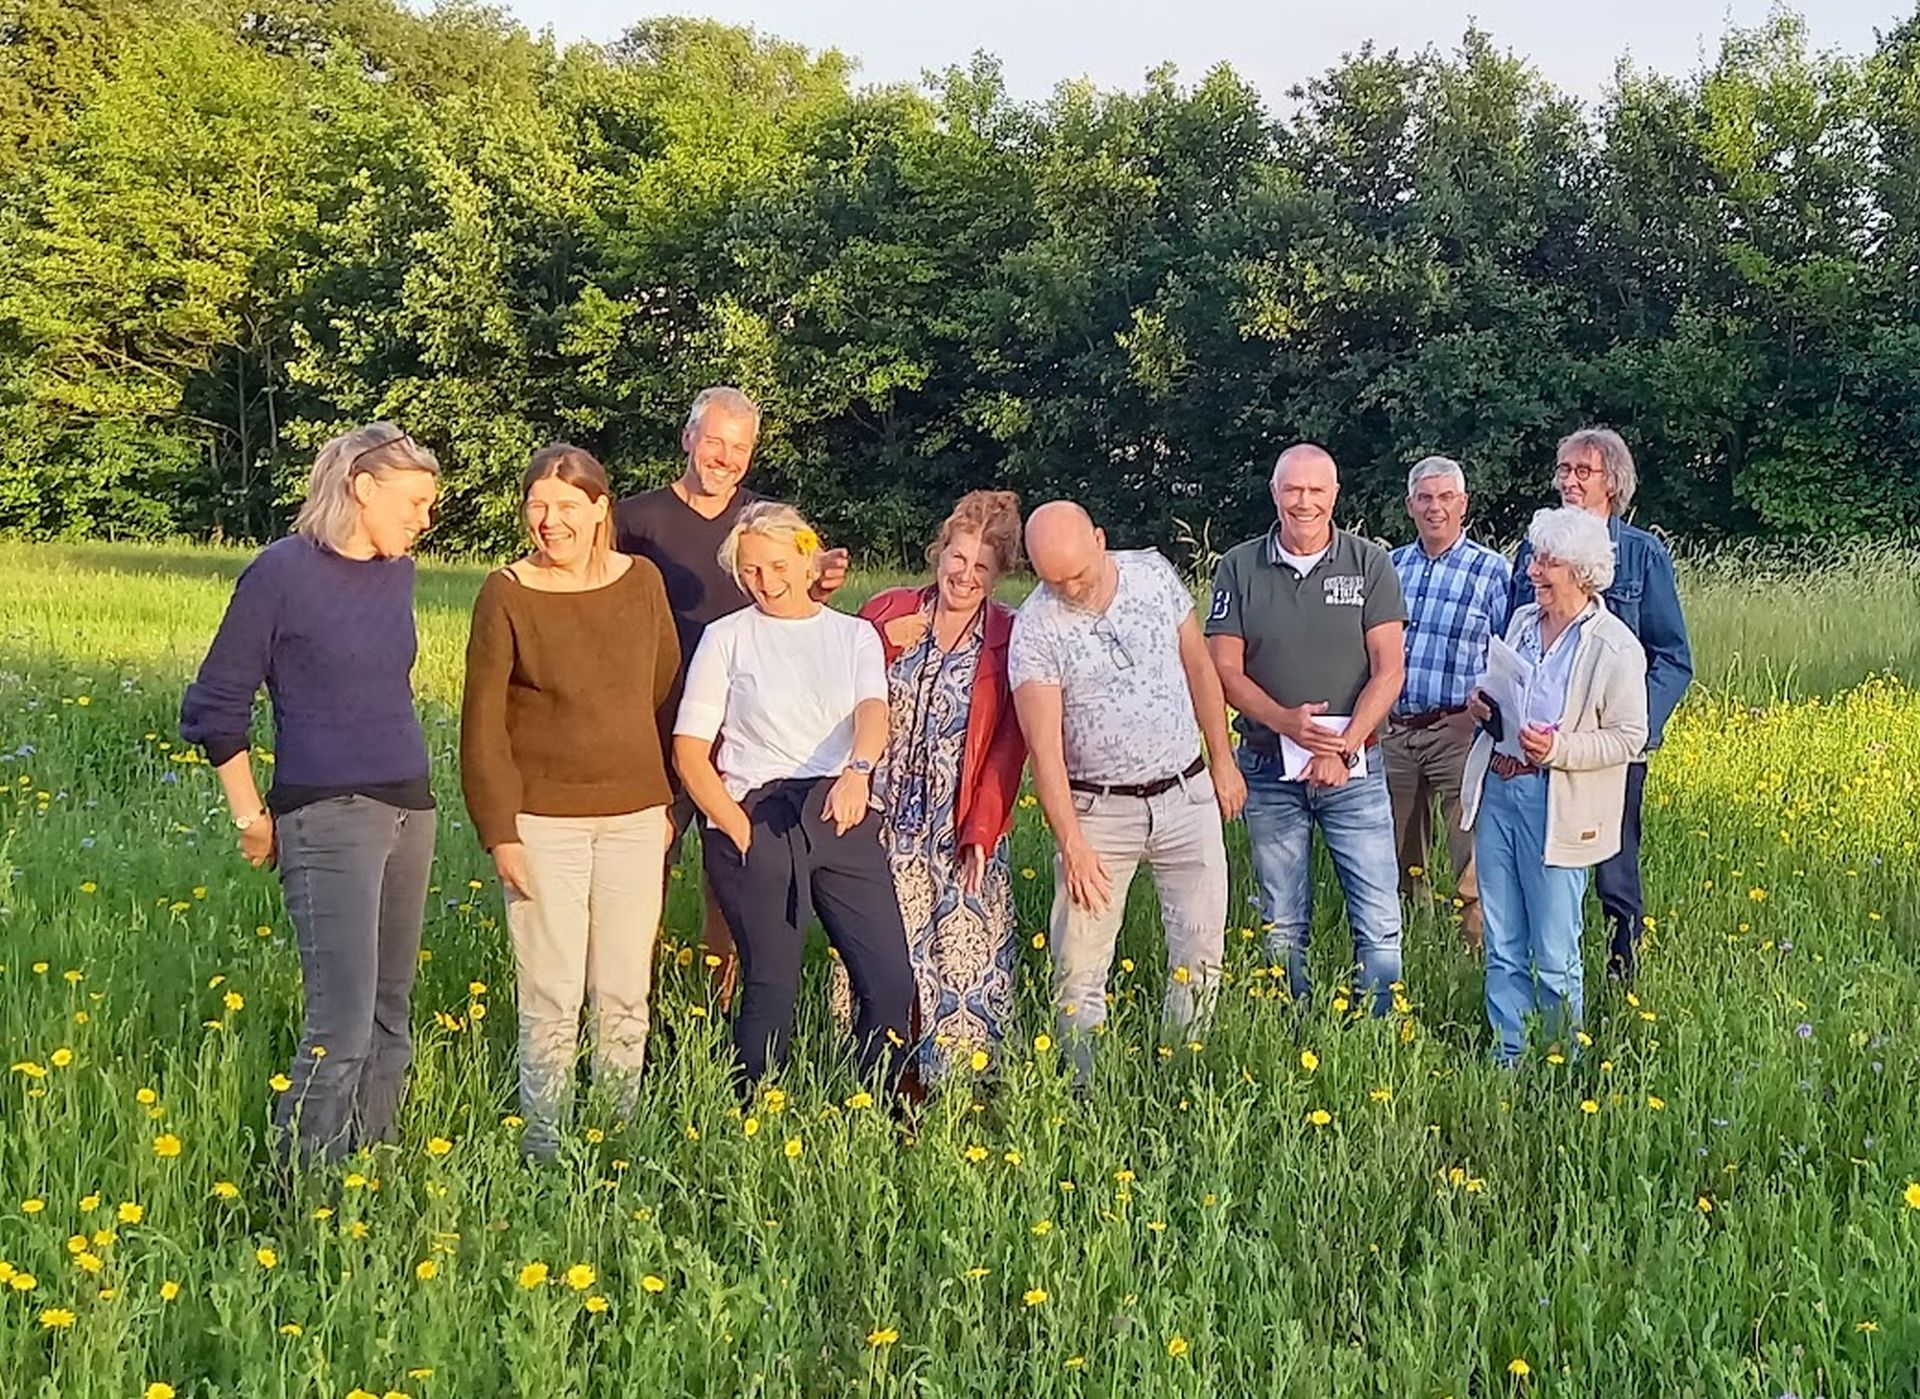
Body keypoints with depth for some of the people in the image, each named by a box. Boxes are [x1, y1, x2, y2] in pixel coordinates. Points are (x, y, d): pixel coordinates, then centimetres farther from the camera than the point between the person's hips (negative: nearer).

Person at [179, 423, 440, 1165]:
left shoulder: (397, 573, 9)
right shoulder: (282, 572, -9)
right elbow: (214, 708, -3)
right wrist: (251, 818, -2)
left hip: (410, 806, 7)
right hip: (329, 817, -6)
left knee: (392, 1019, 9)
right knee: (342, 1027, -12)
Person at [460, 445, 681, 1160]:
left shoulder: (642, 581, 4)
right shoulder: (506, 595, -6)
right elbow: (482, 724, -5)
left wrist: (672, 804, 12)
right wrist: (499, 831, -10)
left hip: (634, 816, 3)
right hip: (545, 822, -3)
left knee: (625, 994, 10)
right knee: (552, 997, 0)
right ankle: (543, 1143, 15)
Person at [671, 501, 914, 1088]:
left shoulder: (855, 634, 14)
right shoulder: (727, 638, 9)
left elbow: (873, 710, -7)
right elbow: (689, 750, 5)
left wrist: (857, 770, -29)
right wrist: (736, 828, -7)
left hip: (844, 820, 2)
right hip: (757, 820, -2)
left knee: (892, 984, -4)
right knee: (772, 987, -2)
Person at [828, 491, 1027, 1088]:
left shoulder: (1010, 639, 1)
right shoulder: (886, 613, 7)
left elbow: (1009, 746, -2)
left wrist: (982, 833, -11)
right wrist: (886, 644, -11)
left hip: (960, 835, -2)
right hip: (884, 826, 2)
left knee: (963, 962, -3)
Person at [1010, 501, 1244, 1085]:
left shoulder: (1154, 573, -2)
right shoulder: (1035, 627, -13)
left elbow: (1199, 667, 11)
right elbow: (1044, 747, -16)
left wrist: (1222, 761, 12)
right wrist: (1073, 844, -20)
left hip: (1188, 794, 3)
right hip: (1098, 809, -3)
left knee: (1200, 955, 5)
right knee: (1079, 966, -3)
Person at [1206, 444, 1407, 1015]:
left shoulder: (1370, 563, -1)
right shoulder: (1239, 567, 1)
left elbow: (1389, 669, -5)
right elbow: (1225, 670, -1)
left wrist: (1344, 748, -15)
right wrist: (1286, 722, -18)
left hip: (1353, 769, -1)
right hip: (1268, 770, 1)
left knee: (1380, 924, -3)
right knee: (1282, 928, 10)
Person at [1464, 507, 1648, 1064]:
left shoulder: (1615, 647, -11)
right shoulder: (1523, 621, 10)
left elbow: (1628, 738, -9)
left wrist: (1557, 749, -22)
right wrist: (1484, 706, 2)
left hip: (1556, 805, -6)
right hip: (1497, 788, 6)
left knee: (1554, 957, 2)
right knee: (1502, 950, 11)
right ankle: (1505, 1062, 21)